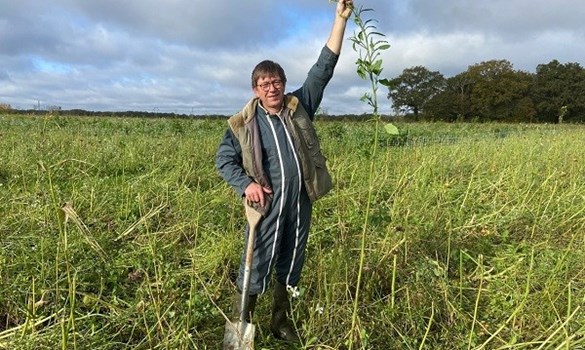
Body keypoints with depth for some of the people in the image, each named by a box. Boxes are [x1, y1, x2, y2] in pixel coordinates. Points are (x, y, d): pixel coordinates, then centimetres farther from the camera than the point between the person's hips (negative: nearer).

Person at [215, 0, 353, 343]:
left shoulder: (299, 107, 5)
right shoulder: (242, 123, -1)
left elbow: (324, 68, 2)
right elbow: (224, 159, 5)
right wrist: (246, 184, -14)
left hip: (300, 202, 4)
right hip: (268, 204, -3)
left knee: (291, 267, 16)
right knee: (256, 268, 3)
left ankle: (282, 322, 37)